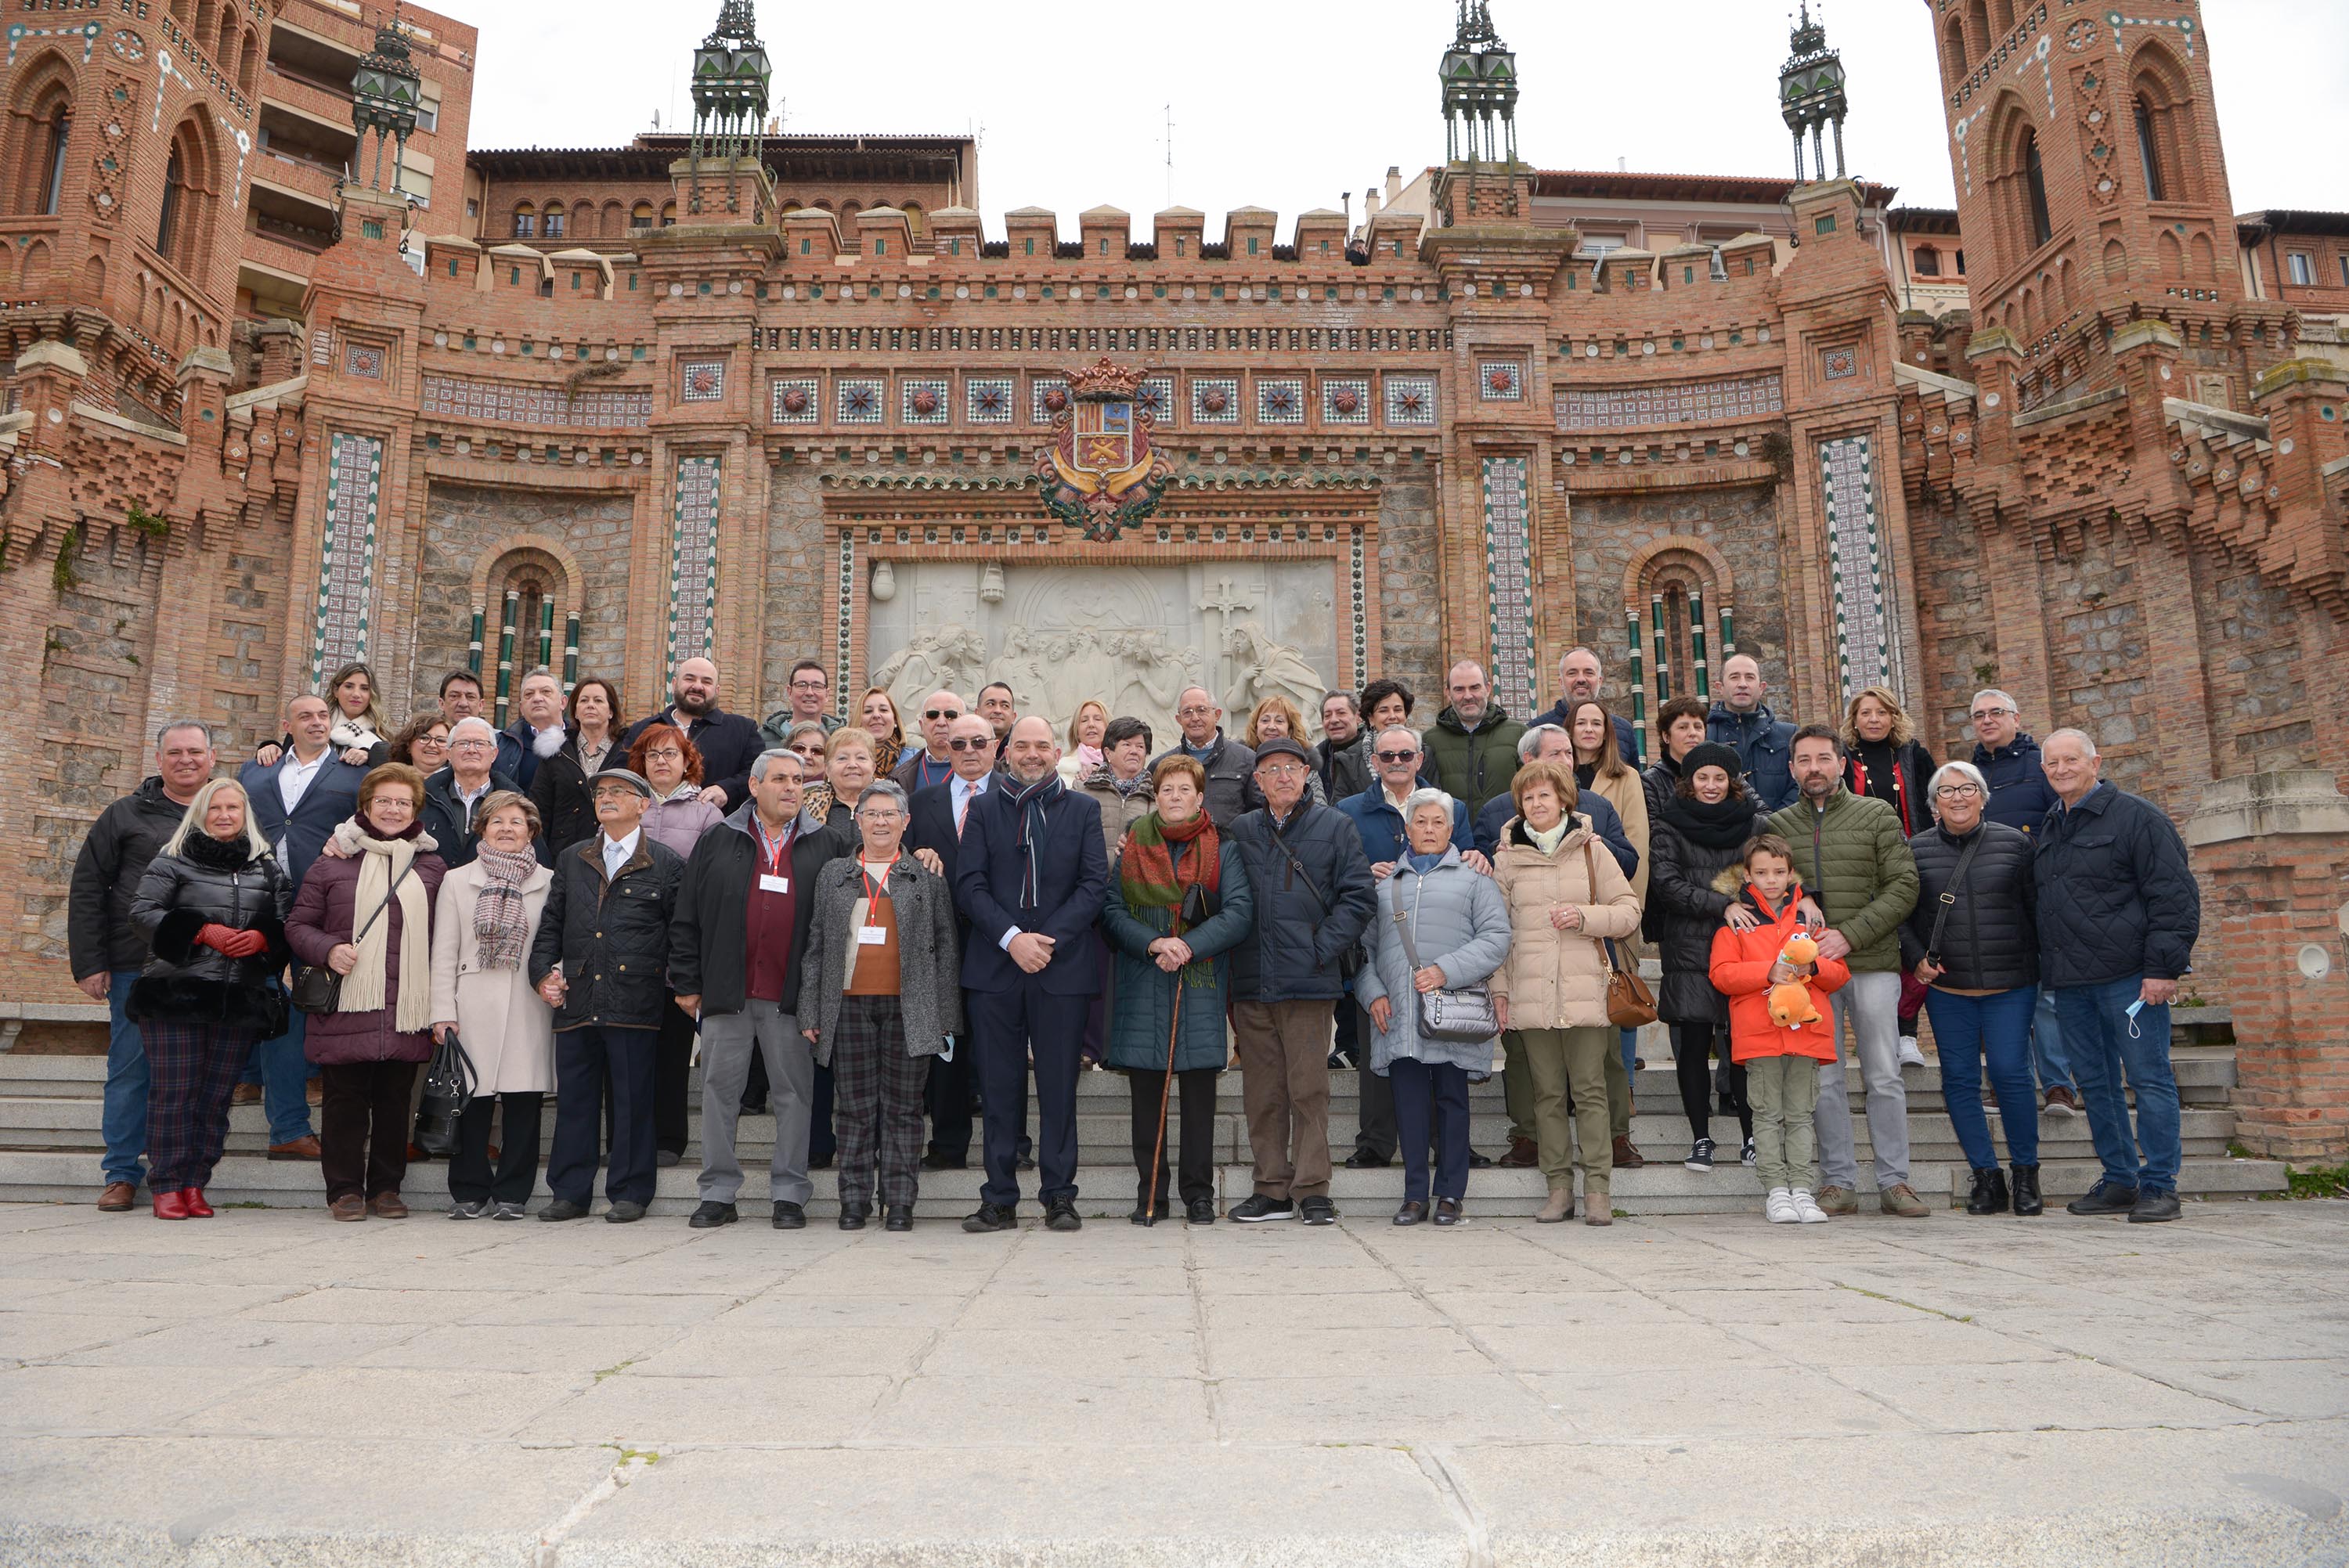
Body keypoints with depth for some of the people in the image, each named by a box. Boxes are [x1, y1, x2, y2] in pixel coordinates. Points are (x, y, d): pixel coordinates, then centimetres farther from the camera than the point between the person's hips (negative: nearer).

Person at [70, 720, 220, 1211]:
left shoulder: (233, 818, 12)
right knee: (130, 1070, 3)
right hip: (135, 968, -1)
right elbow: (86, 891, 5)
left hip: (210, 972, 1)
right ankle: (122, 1175, 13)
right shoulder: (125, 815, 6)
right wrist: (88, 964, -3)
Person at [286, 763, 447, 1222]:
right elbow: (297, 924, 9)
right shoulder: (333, 863, 5)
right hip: (346, 1008, -1)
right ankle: (344, 1189, 16)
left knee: (395, 1102, 6)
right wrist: (328, 950, -12)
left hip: (405, 1010, 1)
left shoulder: (431, 867, 11)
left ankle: (386, 1187, 18)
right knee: (345, 1101, 4)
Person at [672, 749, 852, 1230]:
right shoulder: (718, 843, 8)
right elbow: (687, 917, 7)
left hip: (791, 994, 0)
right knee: (719, 1090, 5)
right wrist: (687, 983, 3)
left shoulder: (827, 845, 8)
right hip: (726, 991, 1)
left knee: (794, 1094, 3)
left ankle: (789, 1194, 13)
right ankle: (718, 1194, 15)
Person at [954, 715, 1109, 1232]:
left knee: (1059, 1087, 2)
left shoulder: (1082, 810, 9)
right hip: (995, 966, 1)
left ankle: (1059, 1196, 11)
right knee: (999, 1088, 4)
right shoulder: (983, 809, 10)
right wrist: (1012, 938, -13)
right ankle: (1000, 1200, 12)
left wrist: (1049, 939, -12)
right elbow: (969, 884, 1)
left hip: (1063, 966, 0)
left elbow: (1095, 884, 0)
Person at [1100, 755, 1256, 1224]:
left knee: (1199, 1093, 2)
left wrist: (1189, 947, -16)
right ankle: (1150, 1195, 13)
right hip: (1143, 987, 1)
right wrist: (1155, 943, -14)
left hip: (1201, 986, -1)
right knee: (1146, 1093, 3)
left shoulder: (1222, 850, 6)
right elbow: (1112, 910, 2)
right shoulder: (1133, 847, 10)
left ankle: (1199, 1194, 13)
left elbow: (1240, 912, -5)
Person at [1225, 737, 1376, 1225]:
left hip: (1310, 981, -3)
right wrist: (1231, 961, 5)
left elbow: (1359, 895, 1)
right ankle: (1271, 1189, 15)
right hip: (1251, 983, 3)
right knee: (1261, 1092, 6)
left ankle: (1312, 1190, 6)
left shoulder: (1336, 827, 6)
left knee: (1309, 1089, -2)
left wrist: (1322, 948, -7)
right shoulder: (1239, 831, 14)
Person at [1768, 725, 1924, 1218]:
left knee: (1885, 1078, 2)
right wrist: (1798, 900, -12)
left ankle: (1894, 1182, 11)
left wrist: (1850, 934, -12)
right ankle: (1838, 1182, 11)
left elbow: (1903, 886, -2)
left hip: (1872, 964, -1)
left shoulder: (1877, 815, 5)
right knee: (1824, 1079, 3)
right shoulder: (1778, 825, 10)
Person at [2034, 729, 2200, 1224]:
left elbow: (2175, 896, -9)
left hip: (2129, 976, -7)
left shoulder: (2135, 816, -4)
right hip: (2070, 981, 7)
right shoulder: (2047, 831, 18)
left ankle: (2159, 1185, 4)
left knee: (2149, 1077, -3)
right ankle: (2119, 1180, 20)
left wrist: (2163, 967, -15)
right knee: (2095, 1083, 11)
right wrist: (2049, 971, 15)